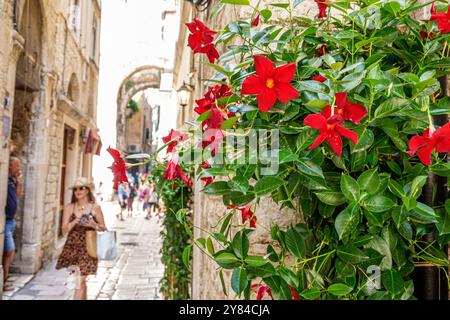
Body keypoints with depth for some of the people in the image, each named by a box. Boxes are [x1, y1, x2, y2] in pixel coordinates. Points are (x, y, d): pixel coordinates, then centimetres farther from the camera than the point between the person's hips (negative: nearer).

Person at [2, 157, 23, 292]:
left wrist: (19, 181, 8)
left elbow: (17, 196, 16)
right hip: (5, 221, -9)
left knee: (5, 252, 14)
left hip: (10, 220, 9)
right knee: (10, 251, -4)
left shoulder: (12, 180, 11)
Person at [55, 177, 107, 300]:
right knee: (81, 279, 15)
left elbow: (103, 228, 3)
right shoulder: (69, 207, 2)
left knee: (80, 281, -6)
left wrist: (94, 225, -17)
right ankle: (84, 298, 35)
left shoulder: (95, 208, -4)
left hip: (87, 248, -3)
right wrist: (75, 221, -18)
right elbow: (64, 229, -1)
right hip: (72, 247, 3)